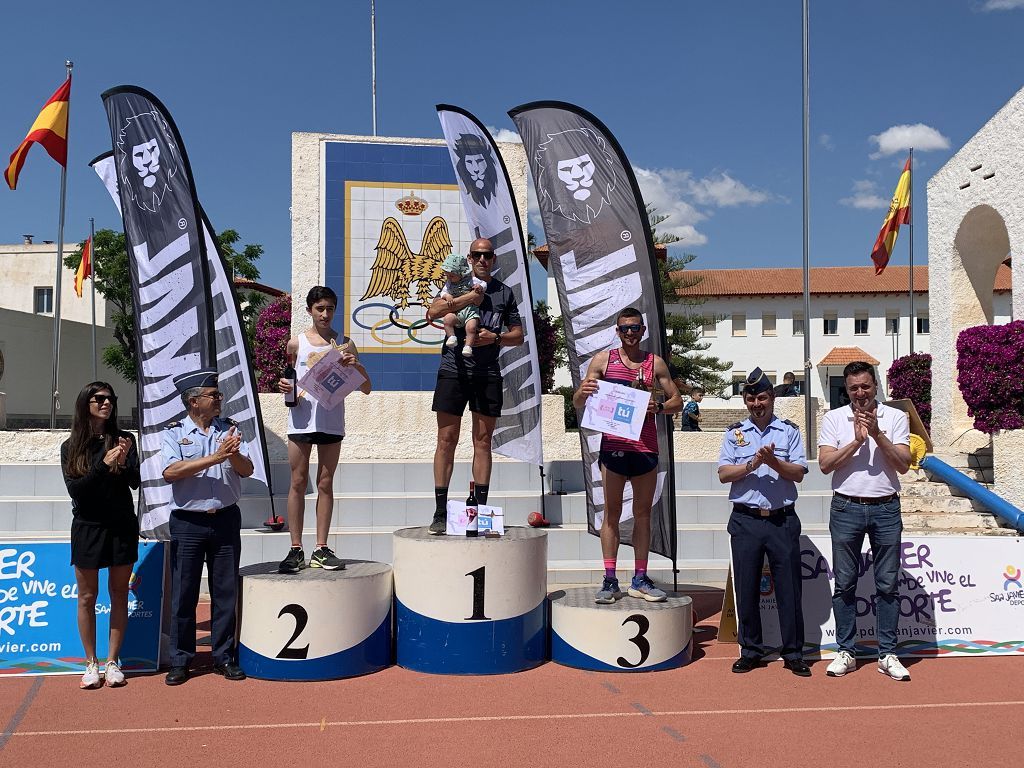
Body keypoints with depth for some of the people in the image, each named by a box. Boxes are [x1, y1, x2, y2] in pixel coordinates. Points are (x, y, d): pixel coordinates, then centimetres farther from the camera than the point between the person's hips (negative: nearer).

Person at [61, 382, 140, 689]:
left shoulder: (124, 440, 0)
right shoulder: (71, 446, 0)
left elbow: (136, 482, -7)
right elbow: (74, 489, -9)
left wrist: (124, 462, -26)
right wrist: (103, 464, -21)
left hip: (122, 526, 0)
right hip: (87, 527, 0)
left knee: (118, 594, 6)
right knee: (87, 597, 6)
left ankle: (113, 662, 15)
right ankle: (91, 664, 16)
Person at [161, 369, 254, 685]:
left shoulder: (229, 429, 7)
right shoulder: (174, 433, -1)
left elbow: (247, 470, 1)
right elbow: (170, 472, -17)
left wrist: (233, 454, -21)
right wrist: (215, 457, -21)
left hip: (226, 519, 3)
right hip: (188, 523, -2)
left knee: (225, 591, 7)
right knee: (184, 593, 3)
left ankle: (223, 656, 19)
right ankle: (180, 660, 15)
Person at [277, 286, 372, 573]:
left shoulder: (344, 344, 5)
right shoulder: (296, 343, 6)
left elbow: (366, 389, 5)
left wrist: (356, 366, -14)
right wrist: (284, 387, -6)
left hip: (332, 420, 0)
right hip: (301, 419, 0)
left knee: (325, 484, 5)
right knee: (298, 483, 2)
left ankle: (321, 549, 11)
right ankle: (296, 549, 8)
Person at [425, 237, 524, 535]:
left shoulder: (504, 292, 13)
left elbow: (518, 335, 15)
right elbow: (432, 312, -10)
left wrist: (495, 337, -5)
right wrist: (468, 297, -15)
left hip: (488, 375, 2)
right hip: (453, 370, -2)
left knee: (483, 442, 5)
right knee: (446, 441, -2)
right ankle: (440, 513, 2)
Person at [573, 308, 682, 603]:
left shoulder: (655, 363, 9)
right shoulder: (603, 360, 6)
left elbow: (677, 400, 11)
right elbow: (578, 403, 5)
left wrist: (658, 406, -11)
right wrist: (583, 392, -19)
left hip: (645, 447, 2)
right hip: (613, 445, -2)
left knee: (643, 513, 7)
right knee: (612, 513, 0)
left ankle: (640, 579, 14)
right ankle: (610, 581, 4)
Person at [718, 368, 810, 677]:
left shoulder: (789, 431, 8)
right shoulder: (734, 433, 10)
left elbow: (799, 473, -1)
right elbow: (724, 474, 1)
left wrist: (772, 461, -16)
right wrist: (753, 464, -14)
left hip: (783, 520, -1)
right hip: (745, 520, 1)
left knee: (789, 587, 1)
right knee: (746, 588, 5)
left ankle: (793, 653, 11)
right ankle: (750, 651, 17)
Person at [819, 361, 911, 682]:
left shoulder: (895, 417, 4)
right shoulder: (834, 418, 4)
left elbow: (903, 464, -5)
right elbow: (825, 463, -5)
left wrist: (877, 434, -15)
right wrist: (857, 440, -14)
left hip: (886, 508, 0)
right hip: (846, 508, 0)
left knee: (888, 584, 4)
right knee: (845, 583, 5)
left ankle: (888, 655, 13)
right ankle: (846, 652, 14)